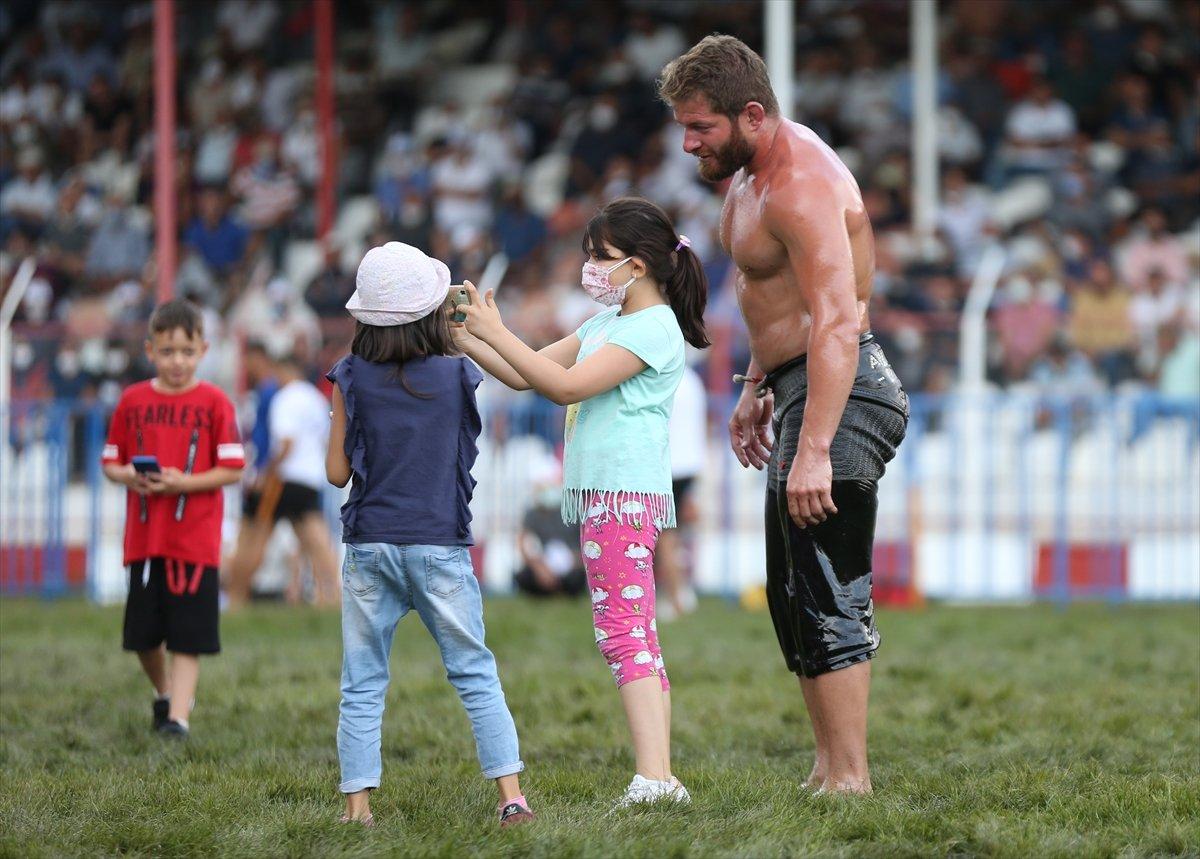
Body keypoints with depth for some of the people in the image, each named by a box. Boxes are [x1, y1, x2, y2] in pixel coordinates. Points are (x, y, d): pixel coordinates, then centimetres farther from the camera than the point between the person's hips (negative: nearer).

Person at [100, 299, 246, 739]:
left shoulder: (214, 402, -3)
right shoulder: (132, 401, 5)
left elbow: (232, 469, -5)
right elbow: (111, 462, 11)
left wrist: (183, 482, -18)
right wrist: (130, 476, -11)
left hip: (195, 539, -3)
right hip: (143, 538, 3)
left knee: (187, 635, -7)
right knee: (143, 635, 10)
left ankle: (177, 717, -7)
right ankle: (164, 694, 35)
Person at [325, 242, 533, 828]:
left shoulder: (351, 382, -3)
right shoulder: (458, 377, -4)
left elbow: (337, 471, 0)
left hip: (369, 548, 0)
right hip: (440, 548, 0)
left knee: (362, 685, 5)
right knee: (475, 674, 6)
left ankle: (357, 803, 1)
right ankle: (511, 794, 0)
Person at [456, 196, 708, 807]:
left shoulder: (654, 329, -11)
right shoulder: (603, 325, 20)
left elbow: (565, 386, -19)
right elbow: (525, 375, 20)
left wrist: (495, 332, -15)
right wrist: (464, 337, 7)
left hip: (625, 496, -10)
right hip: (603, 497, 10)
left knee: (623, 631, -17)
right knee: (636, 636, 7)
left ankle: (653, 778, -25)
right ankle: (661, 779, 5)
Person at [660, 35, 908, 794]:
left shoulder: (801, 187, -21)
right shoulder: (752, 171, 12)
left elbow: (836, 322, -30)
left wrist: (814, 450, -36)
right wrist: (758, 386, 27)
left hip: (839, 395, -11)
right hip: (801, 388, 11)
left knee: (829, 596, -13)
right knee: (794, 597, 14)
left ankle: (849, 781, -14)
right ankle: (829, 767, 20)